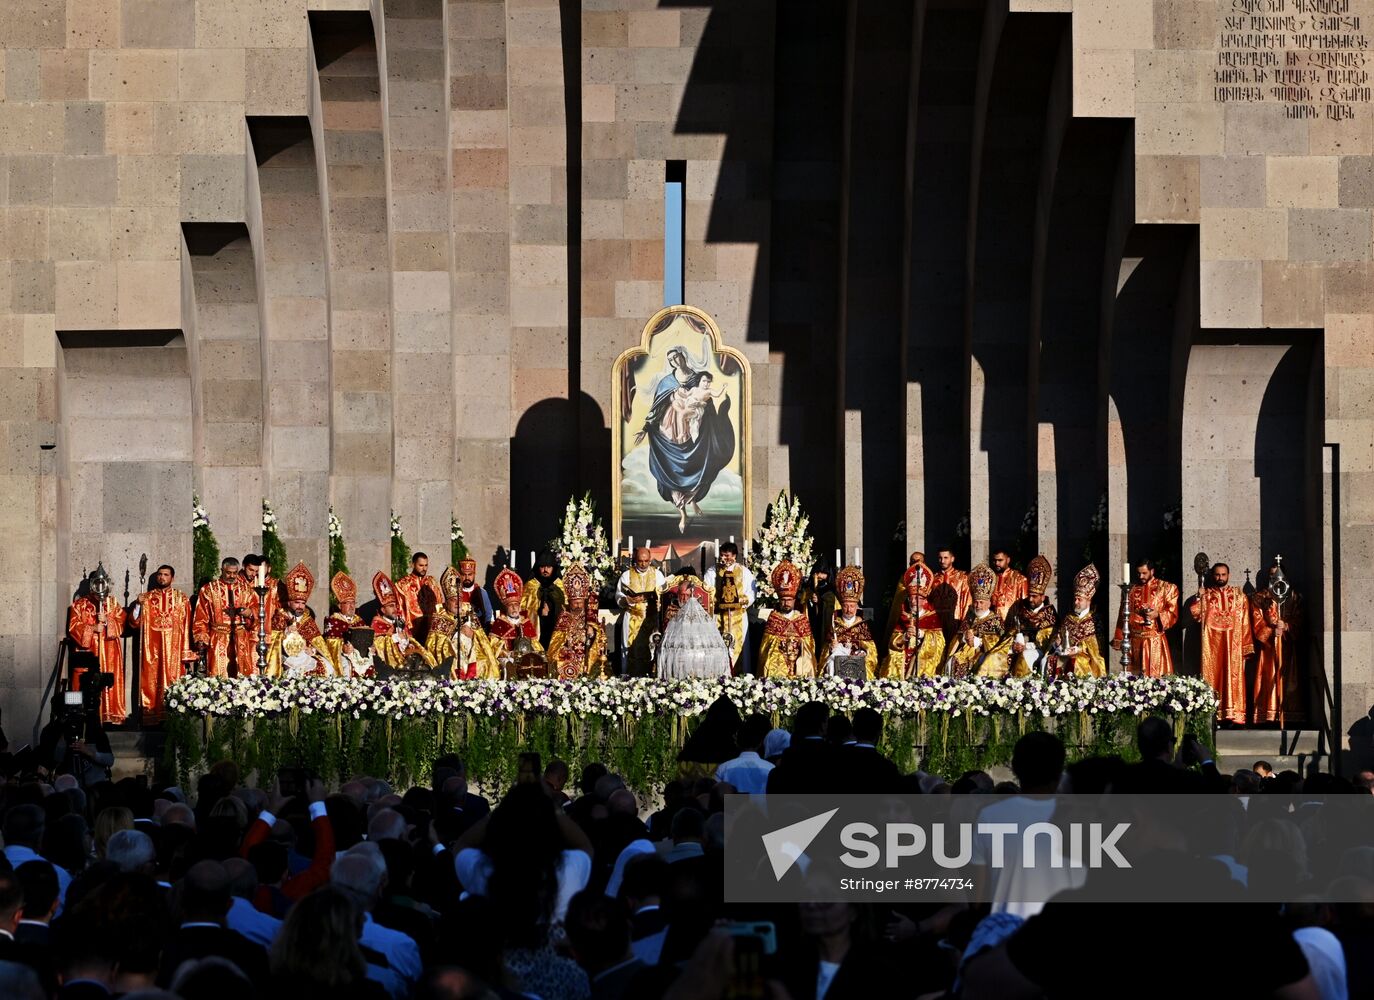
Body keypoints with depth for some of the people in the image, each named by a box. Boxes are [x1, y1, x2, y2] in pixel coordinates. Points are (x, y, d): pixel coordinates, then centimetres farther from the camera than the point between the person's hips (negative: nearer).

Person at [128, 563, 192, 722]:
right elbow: (135, 623, 5)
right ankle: (151, 714, -1)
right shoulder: (147, 597, 11)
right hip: (151, 649, 1)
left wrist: (185, 652, -5)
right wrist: (138, 605, -12)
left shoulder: (182, 599, 7)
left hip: (173, 649, -1)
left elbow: (186, 627, 2)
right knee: (151, 682, -2)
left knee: (172, 681, -5)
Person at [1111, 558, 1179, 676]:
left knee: (1157, 676, -8)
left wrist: (1157, 614, -20)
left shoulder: (1166, 588, 4)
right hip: (1135, 641, 3)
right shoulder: (1131, 589, 13)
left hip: (1156, 640, -3)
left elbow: (1173, 613, -1)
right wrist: (1118, 639, 10)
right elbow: (1123, 615, 15)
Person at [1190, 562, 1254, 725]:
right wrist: (1198, 599, -17)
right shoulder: (1205, 595, 11)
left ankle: (1232, 714, -4)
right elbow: (1195, 614, -2)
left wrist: (1247, 647, -1)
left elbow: (1245, 622, 6)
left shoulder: (1239, 595, 11)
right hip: (1211, 644, 0)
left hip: (1233, 644, 0)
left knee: (1232, 677, -3)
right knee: (1212, 676, -4)